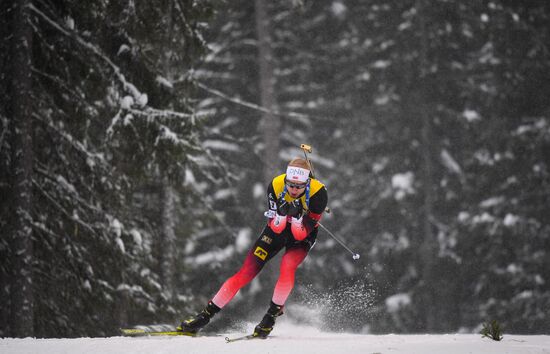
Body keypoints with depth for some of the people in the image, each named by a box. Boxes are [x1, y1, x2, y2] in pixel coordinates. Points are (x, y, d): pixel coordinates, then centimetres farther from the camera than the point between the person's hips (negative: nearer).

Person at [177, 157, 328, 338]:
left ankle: (272, 315, -12)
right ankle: (206, 315, 0)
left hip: (304, 233, -1)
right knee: (247, 271, -8)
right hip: (277, 229, 2)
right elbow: (275, 228, -21)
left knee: (287, 265, -31)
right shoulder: (276, 185, -26)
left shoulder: (318, 192, -31)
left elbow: (301, 234, -26)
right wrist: (281, 214, -41)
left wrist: (296, 216, -44)